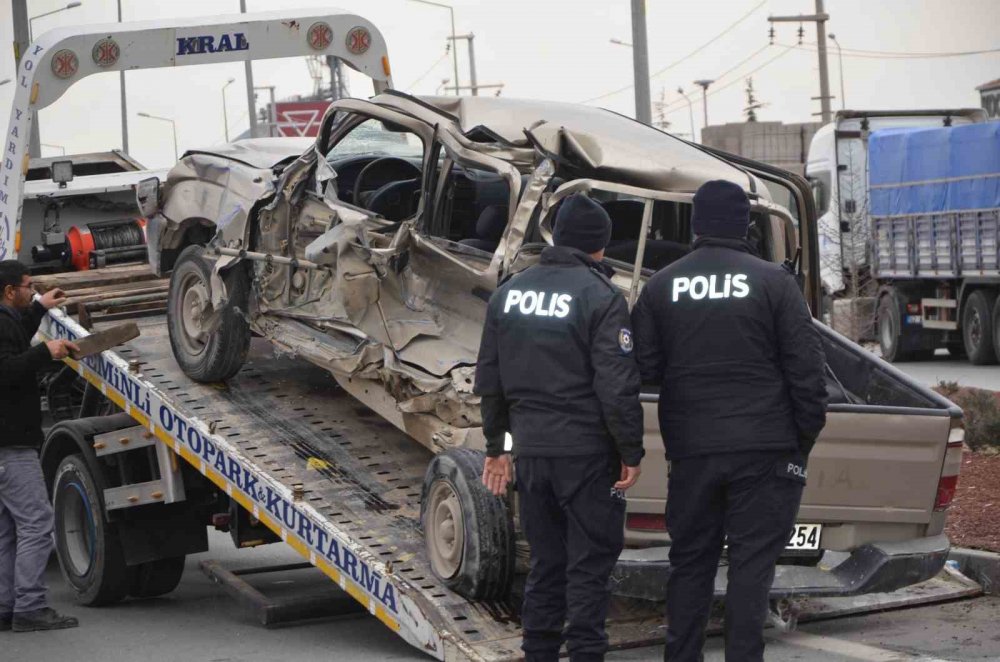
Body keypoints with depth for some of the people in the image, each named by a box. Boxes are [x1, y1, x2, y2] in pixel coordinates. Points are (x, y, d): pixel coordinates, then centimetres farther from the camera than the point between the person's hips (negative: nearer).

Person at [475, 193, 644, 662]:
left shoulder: (509, 293, 9)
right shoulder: (600, 297, -11)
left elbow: (488, 379, 14)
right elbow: (617, 387, -15)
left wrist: (495, 445, 21)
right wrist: (631, 452, -7)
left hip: (530, 450, 6)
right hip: (587, 452, -6)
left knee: (545, 563, 15)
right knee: (589, 566, 1)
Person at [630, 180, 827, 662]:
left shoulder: (661, 286, 4)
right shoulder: (773, 282, -3)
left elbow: (645, 368, 3)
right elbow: (806, 369, -4)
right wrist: (805, 439, 5)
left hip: (690, 447, 3)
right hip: (764, 449, -2)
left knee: (690, 561, 12)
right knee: (752, 561, 1)